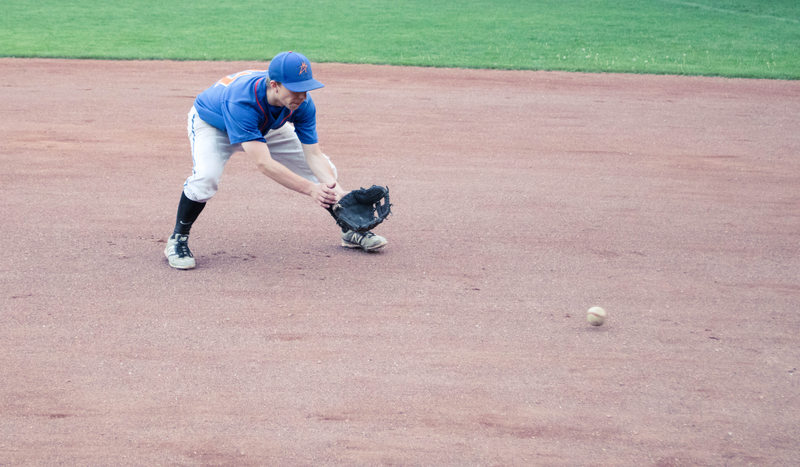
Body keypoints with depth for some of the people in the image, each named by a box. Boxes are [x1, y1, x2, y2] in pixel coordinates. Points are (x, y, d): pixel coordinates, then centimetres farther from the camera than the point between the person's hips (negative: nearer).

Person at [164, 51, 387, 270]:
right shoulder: (241, 101, -45)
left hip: (266, 128, 5)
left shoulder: (302, 103, -29)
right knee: (206, 176, -35)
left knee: (326, 172, -1)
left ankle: (351, 230, 21)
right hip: (212, 123, -5)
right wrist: (310, 189, -55)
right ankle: (177, 240, -11)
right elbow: (263, 163, -49)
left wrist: (335, 189, -42)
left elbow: (313, 154, -25)